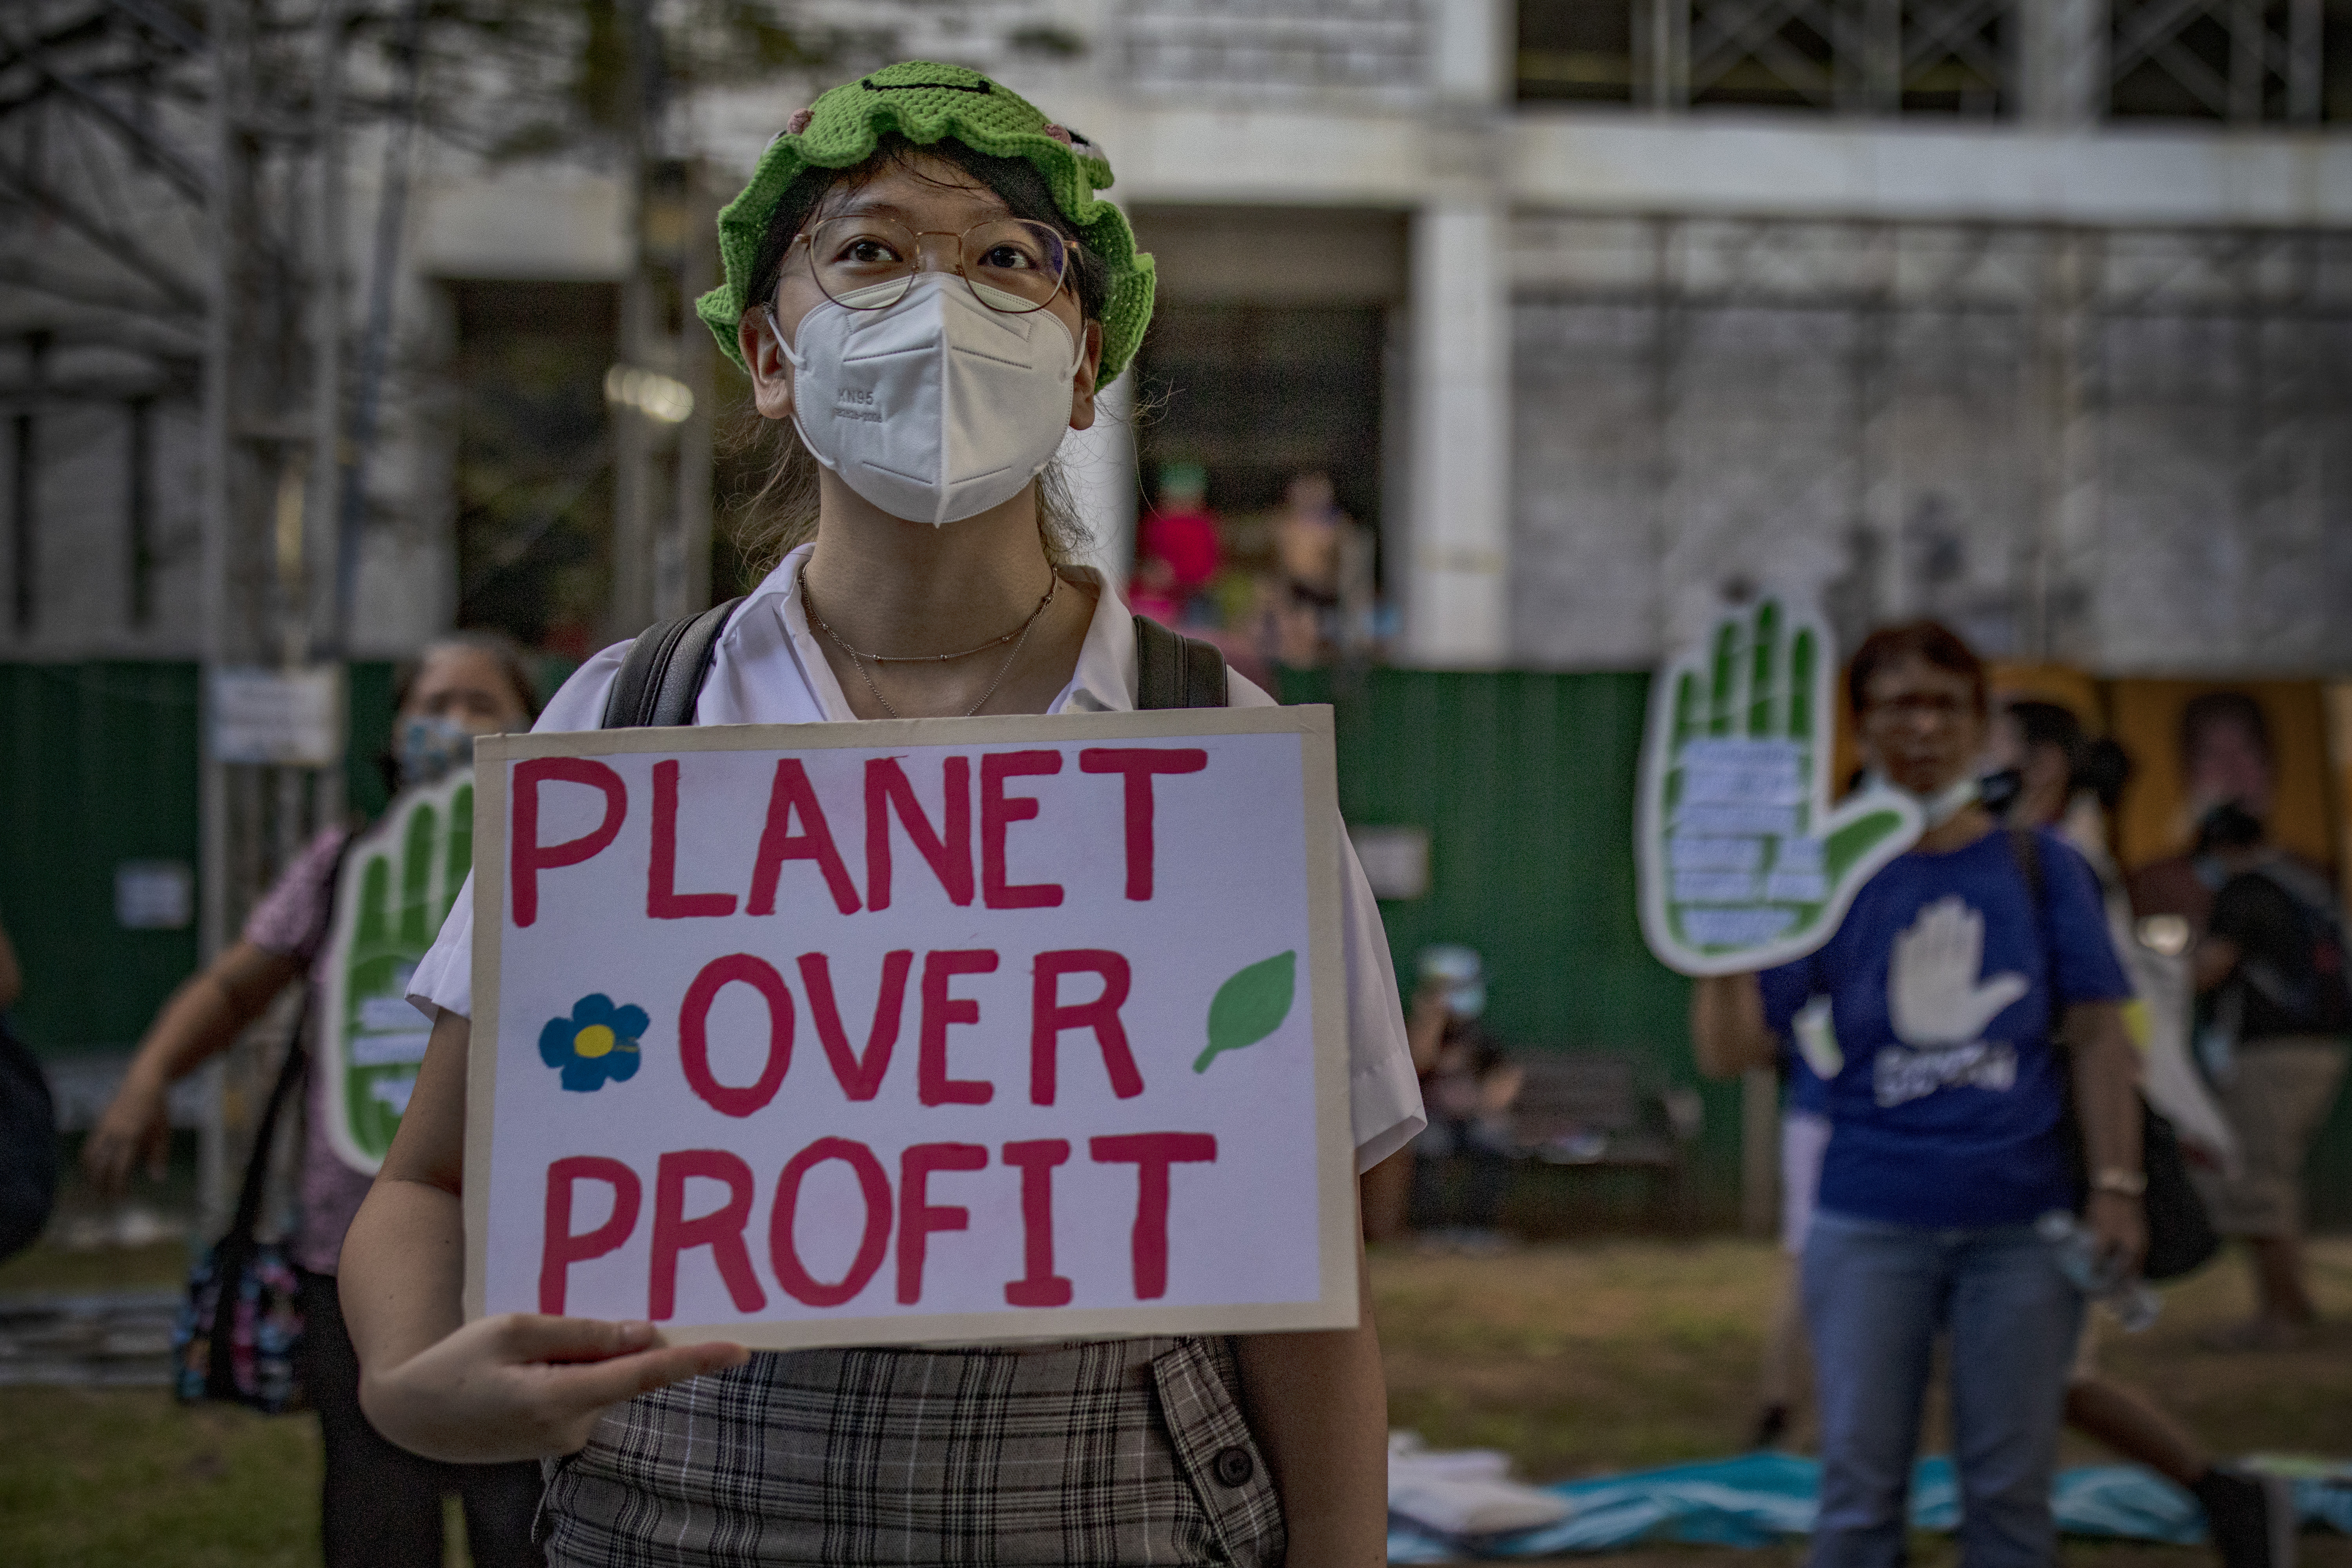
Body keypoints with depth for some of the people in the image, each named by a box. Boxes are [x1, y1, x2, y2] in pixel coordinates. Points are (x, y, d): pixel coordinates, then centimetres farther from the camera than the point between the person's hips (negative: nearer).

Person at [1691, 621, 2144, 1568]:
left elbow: (2097, 1035, 5)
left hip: (2022, 1223, 0)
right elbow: (1728, 1052, -1)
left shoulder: (2042, 866, 6)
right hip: (1870, 1227, 0)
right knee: (1860, 1491, 1)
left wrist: (2117, 1186, -3)